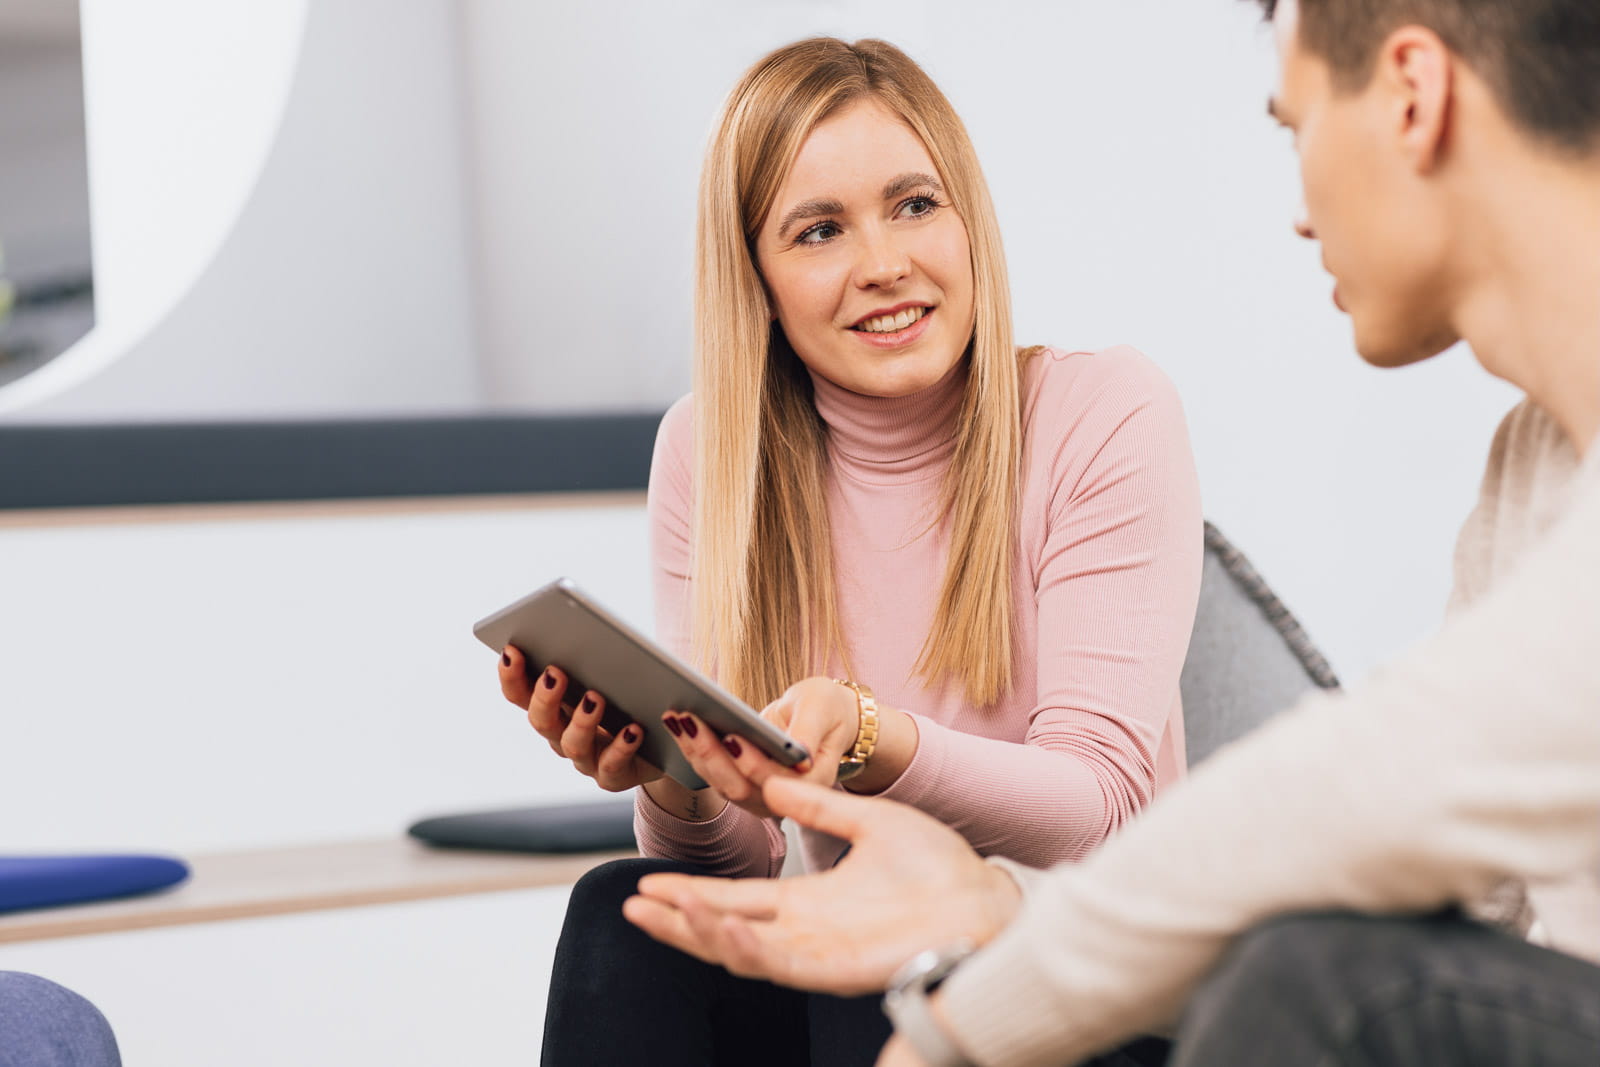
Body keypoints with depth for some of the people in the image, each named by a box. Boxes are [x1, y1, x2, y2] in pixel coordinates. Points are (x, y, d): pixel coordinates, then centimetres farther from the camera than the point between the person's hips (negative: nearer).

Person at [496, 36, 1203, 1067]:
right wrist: (676, 783, -26)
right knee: (624, 917, -25)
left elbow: (1097, 808, -18)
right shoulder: (703, 454, 0)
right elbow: (742, 871, -1)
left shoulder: (1106, 416, -9)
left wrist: (868, 740, -37)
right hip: (846, 973, 3)